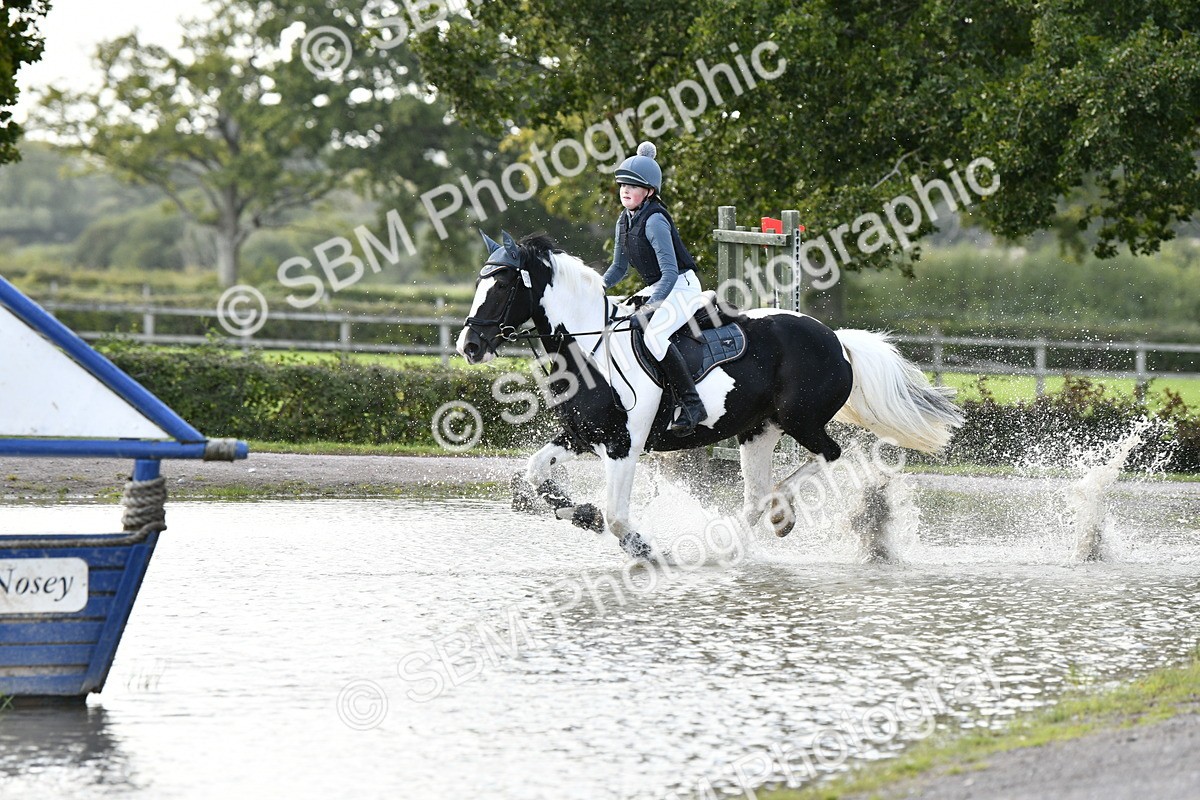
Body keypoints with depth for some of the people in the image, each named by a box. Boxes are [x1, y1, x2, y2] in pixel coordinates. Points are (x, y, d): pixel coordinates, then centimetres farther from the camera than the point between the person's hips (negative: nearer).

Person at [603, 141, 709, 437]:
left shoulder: (654, 221, -19)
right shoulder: (624, 221, 8)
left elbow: (670, 271, -26)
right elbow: (618, 268, 20)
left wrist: (652, 305, -34)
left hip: (682, 287, -10)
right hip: (658, 290, 10)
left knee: (654, 334, -32)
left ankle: (691, 403, -29)